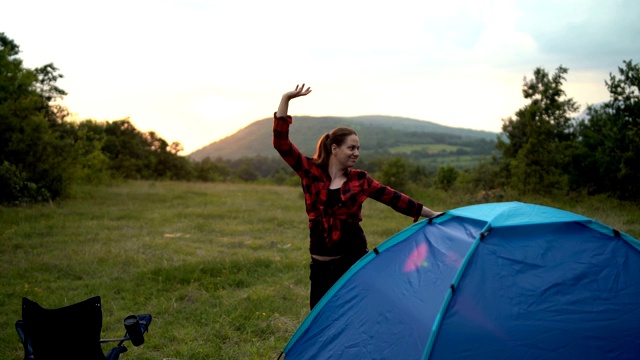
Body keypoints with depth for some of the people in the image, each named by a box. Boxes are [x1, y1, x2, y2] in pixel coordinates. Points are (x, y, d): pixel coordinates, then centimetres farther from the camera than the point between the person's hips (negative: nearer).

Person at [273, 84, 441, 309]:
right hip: (321, 263, 0)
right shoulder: (311, 172, -2)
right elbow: (281, 143, -7)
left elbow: (393, 198, 4)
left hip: (353, 258, 0)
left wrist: (431, 214, 4)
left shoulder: (359, 179, 1)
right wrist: (285, 100, -12)